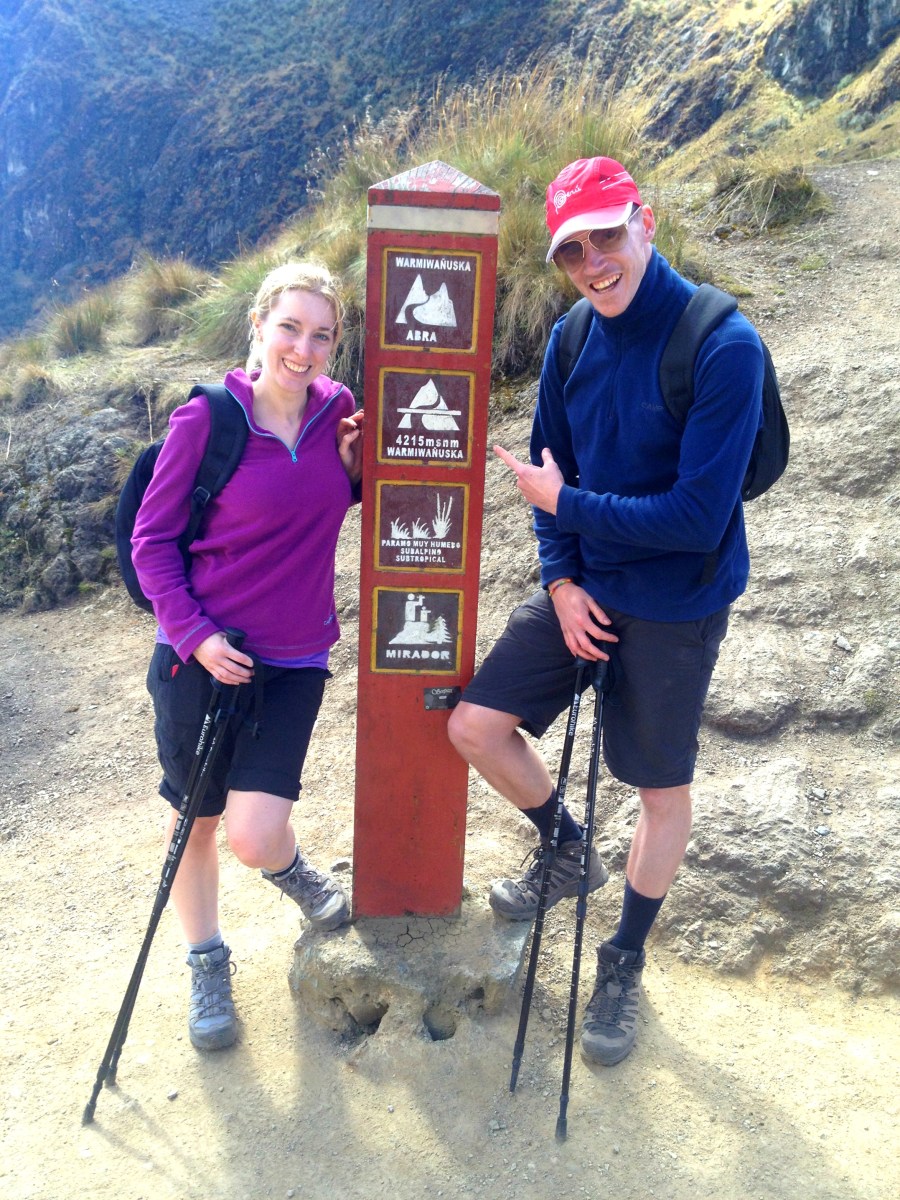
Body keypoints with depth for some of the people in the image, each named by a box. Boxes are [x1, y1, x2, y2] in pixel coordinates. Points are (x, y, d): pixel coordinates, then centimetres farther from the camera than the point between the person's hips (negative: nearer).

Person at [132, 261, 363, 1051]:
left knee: (254, 836, -7)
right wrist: (193, 633, -16)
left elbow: (352, 500, 17)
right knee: (198, 821, 13)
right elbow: (152, 538, -5)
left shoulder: (336, 410, -1)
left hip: (294, 661, 2)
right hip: (203, 656, -1)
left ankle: (292, 869, 31)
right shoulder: (207, 419, -11)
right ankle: (208, 967, 38)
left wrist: (356, 460, -5)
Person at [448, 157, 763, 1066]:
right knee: (475, 724, 3)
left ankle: (625, 962, 34)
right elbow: (550, 472, 7)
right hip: (581, 591, 6)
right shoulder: (573, 341, -1)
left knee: (661, 787, 9)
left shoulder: (723, 346, -20)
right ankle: (565, 851, 32)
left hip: (676, 606, -5)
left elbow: (698, 516, -24)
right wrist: (561, 579, -5)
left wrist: (567, 502, -18)